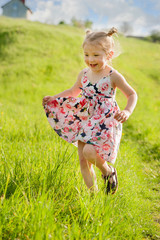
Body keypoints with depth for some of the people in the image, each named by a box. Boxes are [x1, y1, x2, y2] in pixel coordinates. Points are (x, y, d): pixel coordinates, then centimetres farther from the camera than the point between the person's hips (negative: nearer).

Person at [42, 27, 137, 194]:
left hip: (104, 123, -5)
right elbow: (73, 92, 23)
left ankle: (108, 171, 7)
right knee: (83, 160, 3)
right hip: (85, 121, 6)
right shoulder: (84, 74, 5)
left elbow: (132, 94, -2)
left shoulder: (113, 76, -10)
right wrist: (53, 98, 14)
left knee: (89, 151, -25)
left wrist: (127, 112, -20)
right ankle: (93, 192, 22)